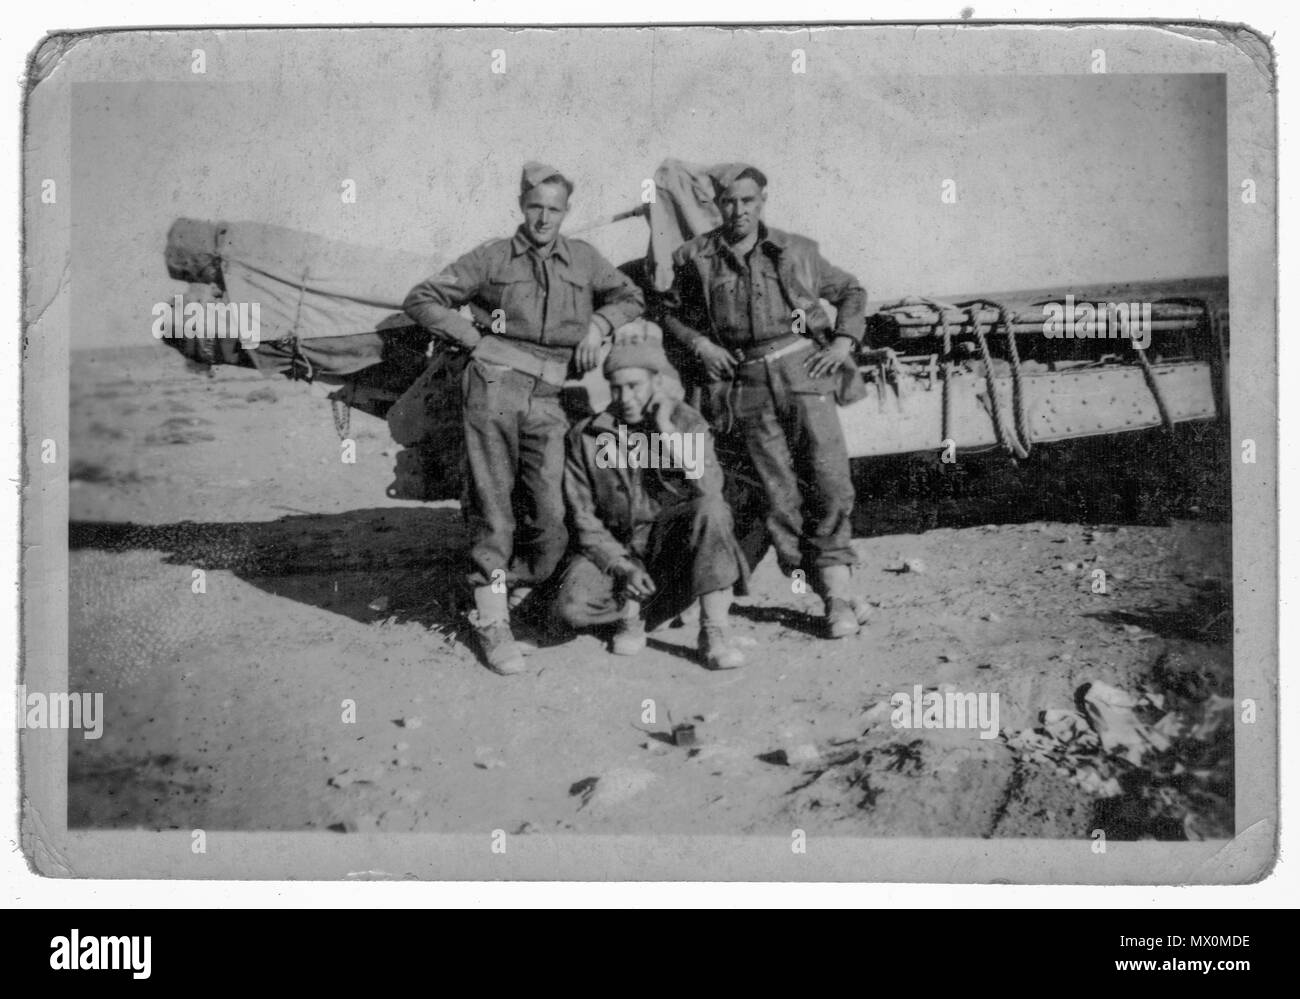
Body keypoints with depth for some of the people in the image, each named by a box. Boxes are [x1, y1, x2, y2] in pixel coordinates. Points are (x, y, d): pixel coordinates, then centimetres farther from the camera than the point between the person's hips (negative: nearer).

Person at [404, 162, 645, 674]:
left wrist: (599, 324, 8)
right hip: (495, 387, -2)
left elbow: (631, 297, 28)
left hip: (549, 401, 3)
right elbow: (421, 299, 9)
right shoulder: (493, 257, 8)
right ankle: (492, 623, 4)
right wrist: (474, 338, 1)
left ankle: (502, 598, 13)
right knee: (492, 508, -4)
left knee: (551, 518, -6)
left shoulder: (583, 258, 16)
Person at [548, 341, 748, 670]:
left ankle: (715, 629, -26)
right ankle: (631, 609, 4)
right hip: (613, 550, 1)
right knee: (569, 610, -29)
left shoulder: (687, 422, -1)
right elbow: (583, 518, -1)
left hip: (671, 543, 0)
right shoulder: (584, 436, 0)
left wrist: (666, 430, -21)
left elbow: (708, 489, -19)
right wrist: (620, 566, -15)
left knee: (711, 509, -33)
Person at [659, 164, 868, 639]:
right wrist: (698, 342, 3)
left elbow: (851, 291, 22)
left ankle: (835, 578, 0)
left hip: (802, 369, 0)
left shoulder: (796, 250, 12)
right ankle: (834, 590, 4)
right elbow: (669, 311, 20)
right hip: (746, 383, 0)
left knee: (829, 479, -12)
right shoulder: (698, 257, 10)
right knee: (780, 490, -3)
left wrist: (844, 340, 7)